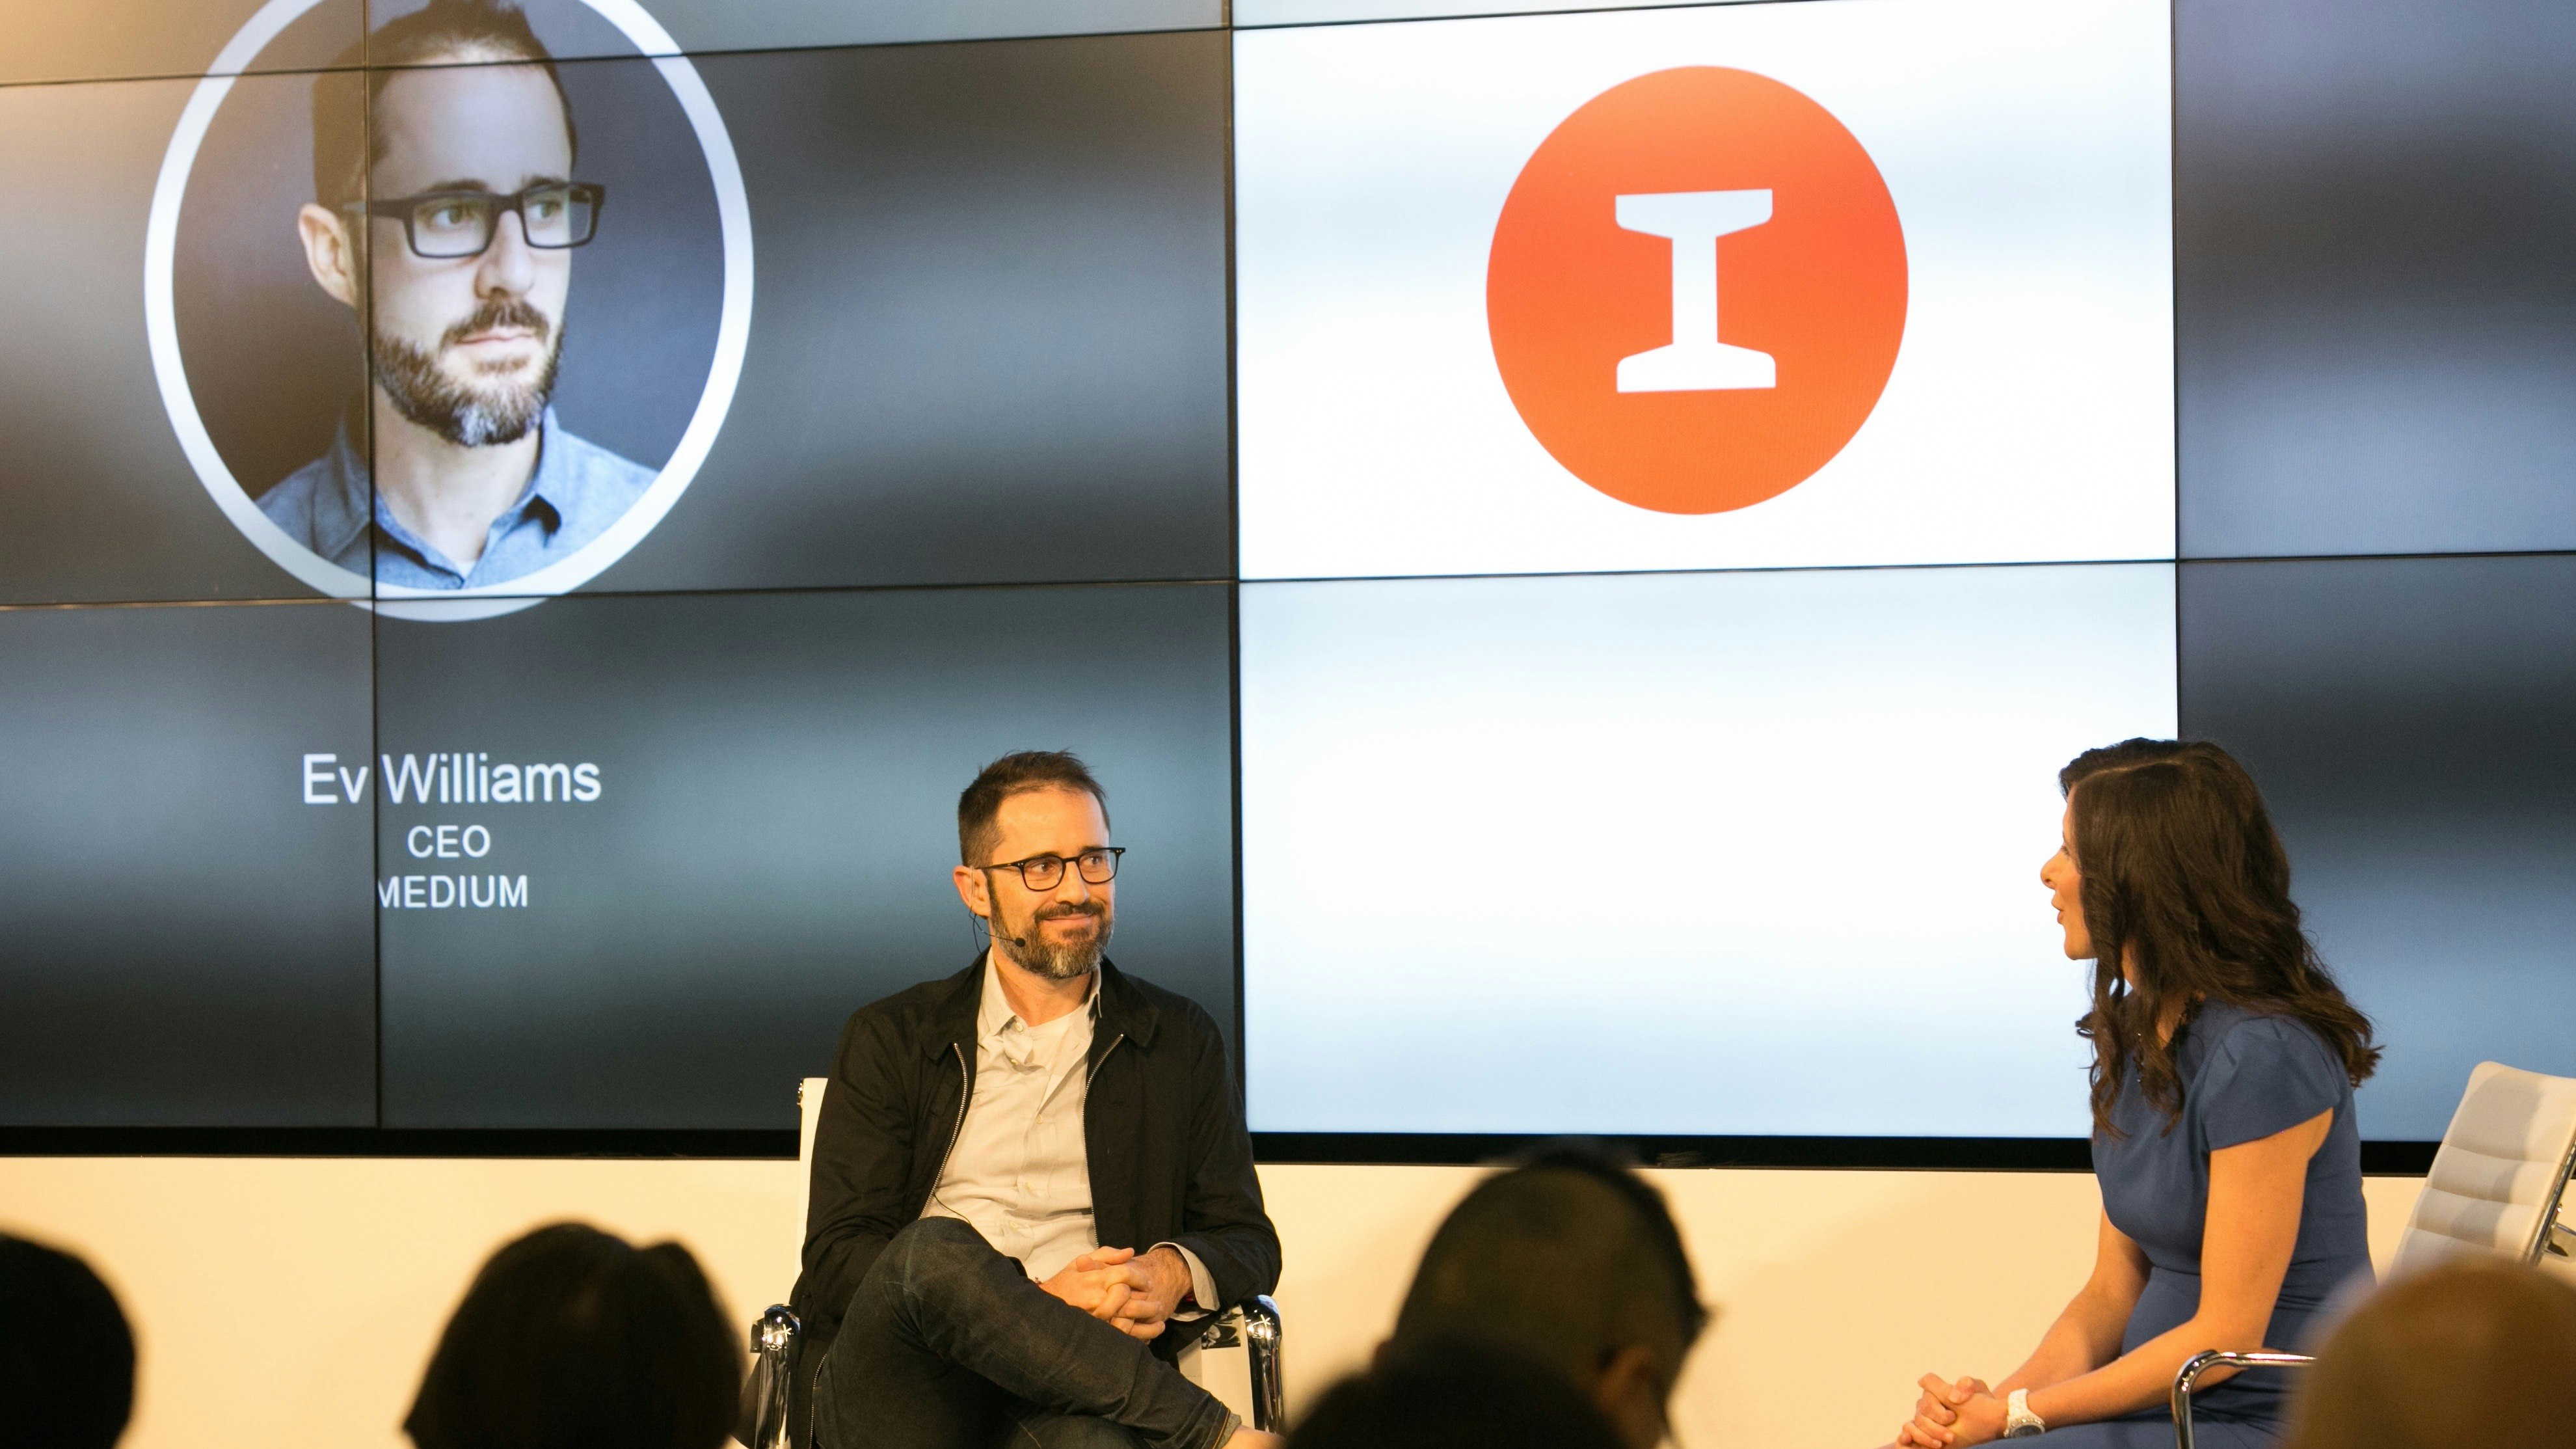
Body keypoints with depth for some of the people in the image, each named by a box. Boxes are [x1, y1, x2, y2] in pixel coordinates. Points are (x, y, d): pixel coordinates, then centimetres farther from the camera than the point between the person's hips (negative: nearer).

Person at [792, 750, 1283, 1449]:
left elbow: (1249, 1241, 17)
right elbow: (837, 1257, 5)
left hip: (1074, 1378, -2)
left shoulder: (1181, 1041, 19)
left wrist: (1175, 1273, -10)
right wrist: (1035, 1299, -12)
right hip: (903, 1385, 3)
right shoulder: (889, 1041, 15)